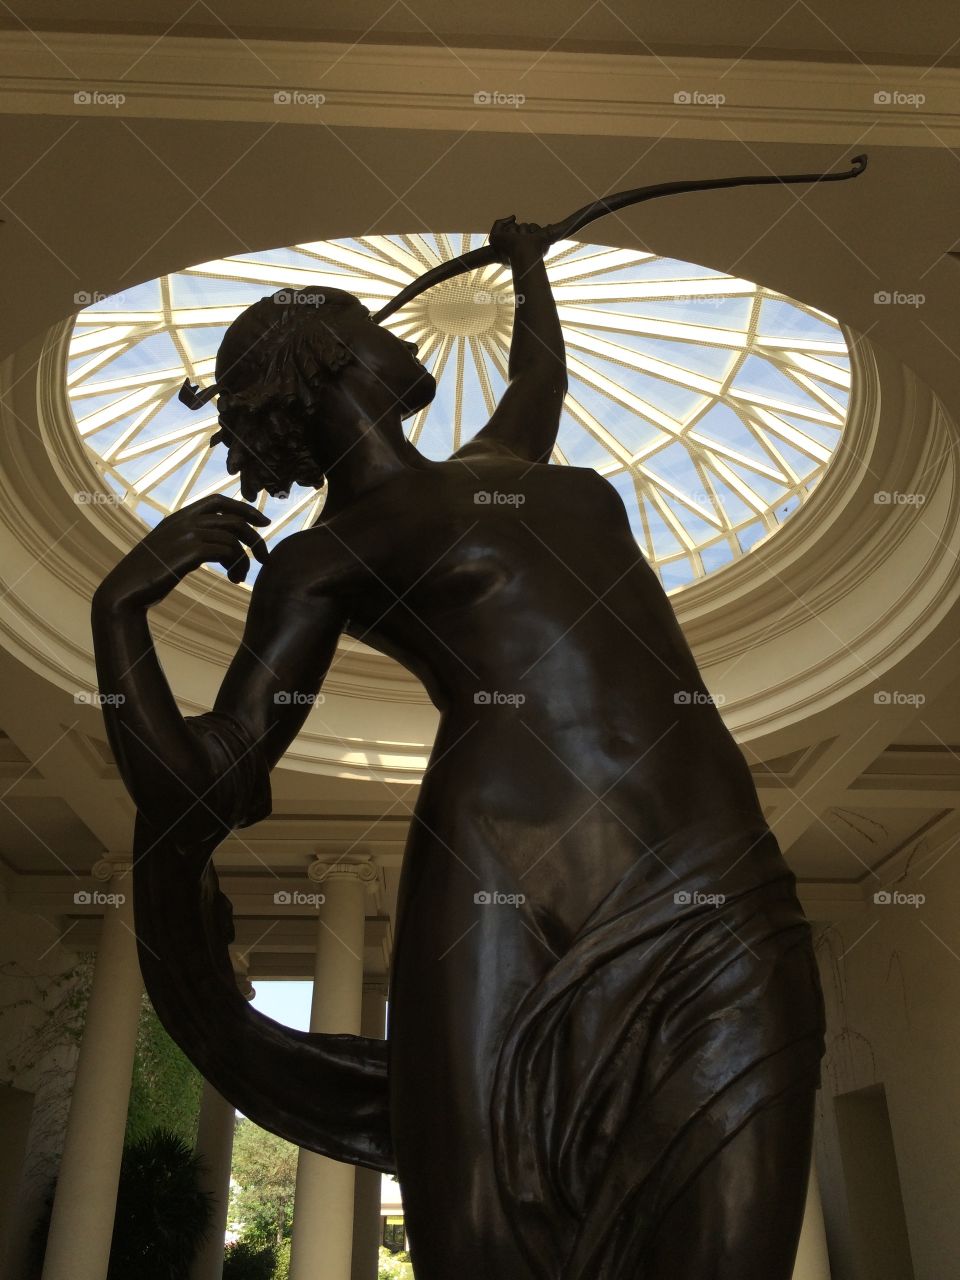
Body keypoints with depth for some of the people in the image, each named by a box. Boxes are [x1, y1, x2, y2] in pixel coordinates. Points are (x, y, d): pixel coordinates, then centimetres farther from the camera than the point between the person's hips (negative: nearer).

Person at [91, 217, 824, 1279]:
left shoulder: (494, 468, 27)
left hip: (716, 904, 6)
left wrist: (527, 262, 68)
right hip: (502, 912, -5)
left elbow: (541, 374, 51)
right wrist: (118, 605, -8)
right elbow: (197, 791, 2)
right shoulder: (322, 558, 8)